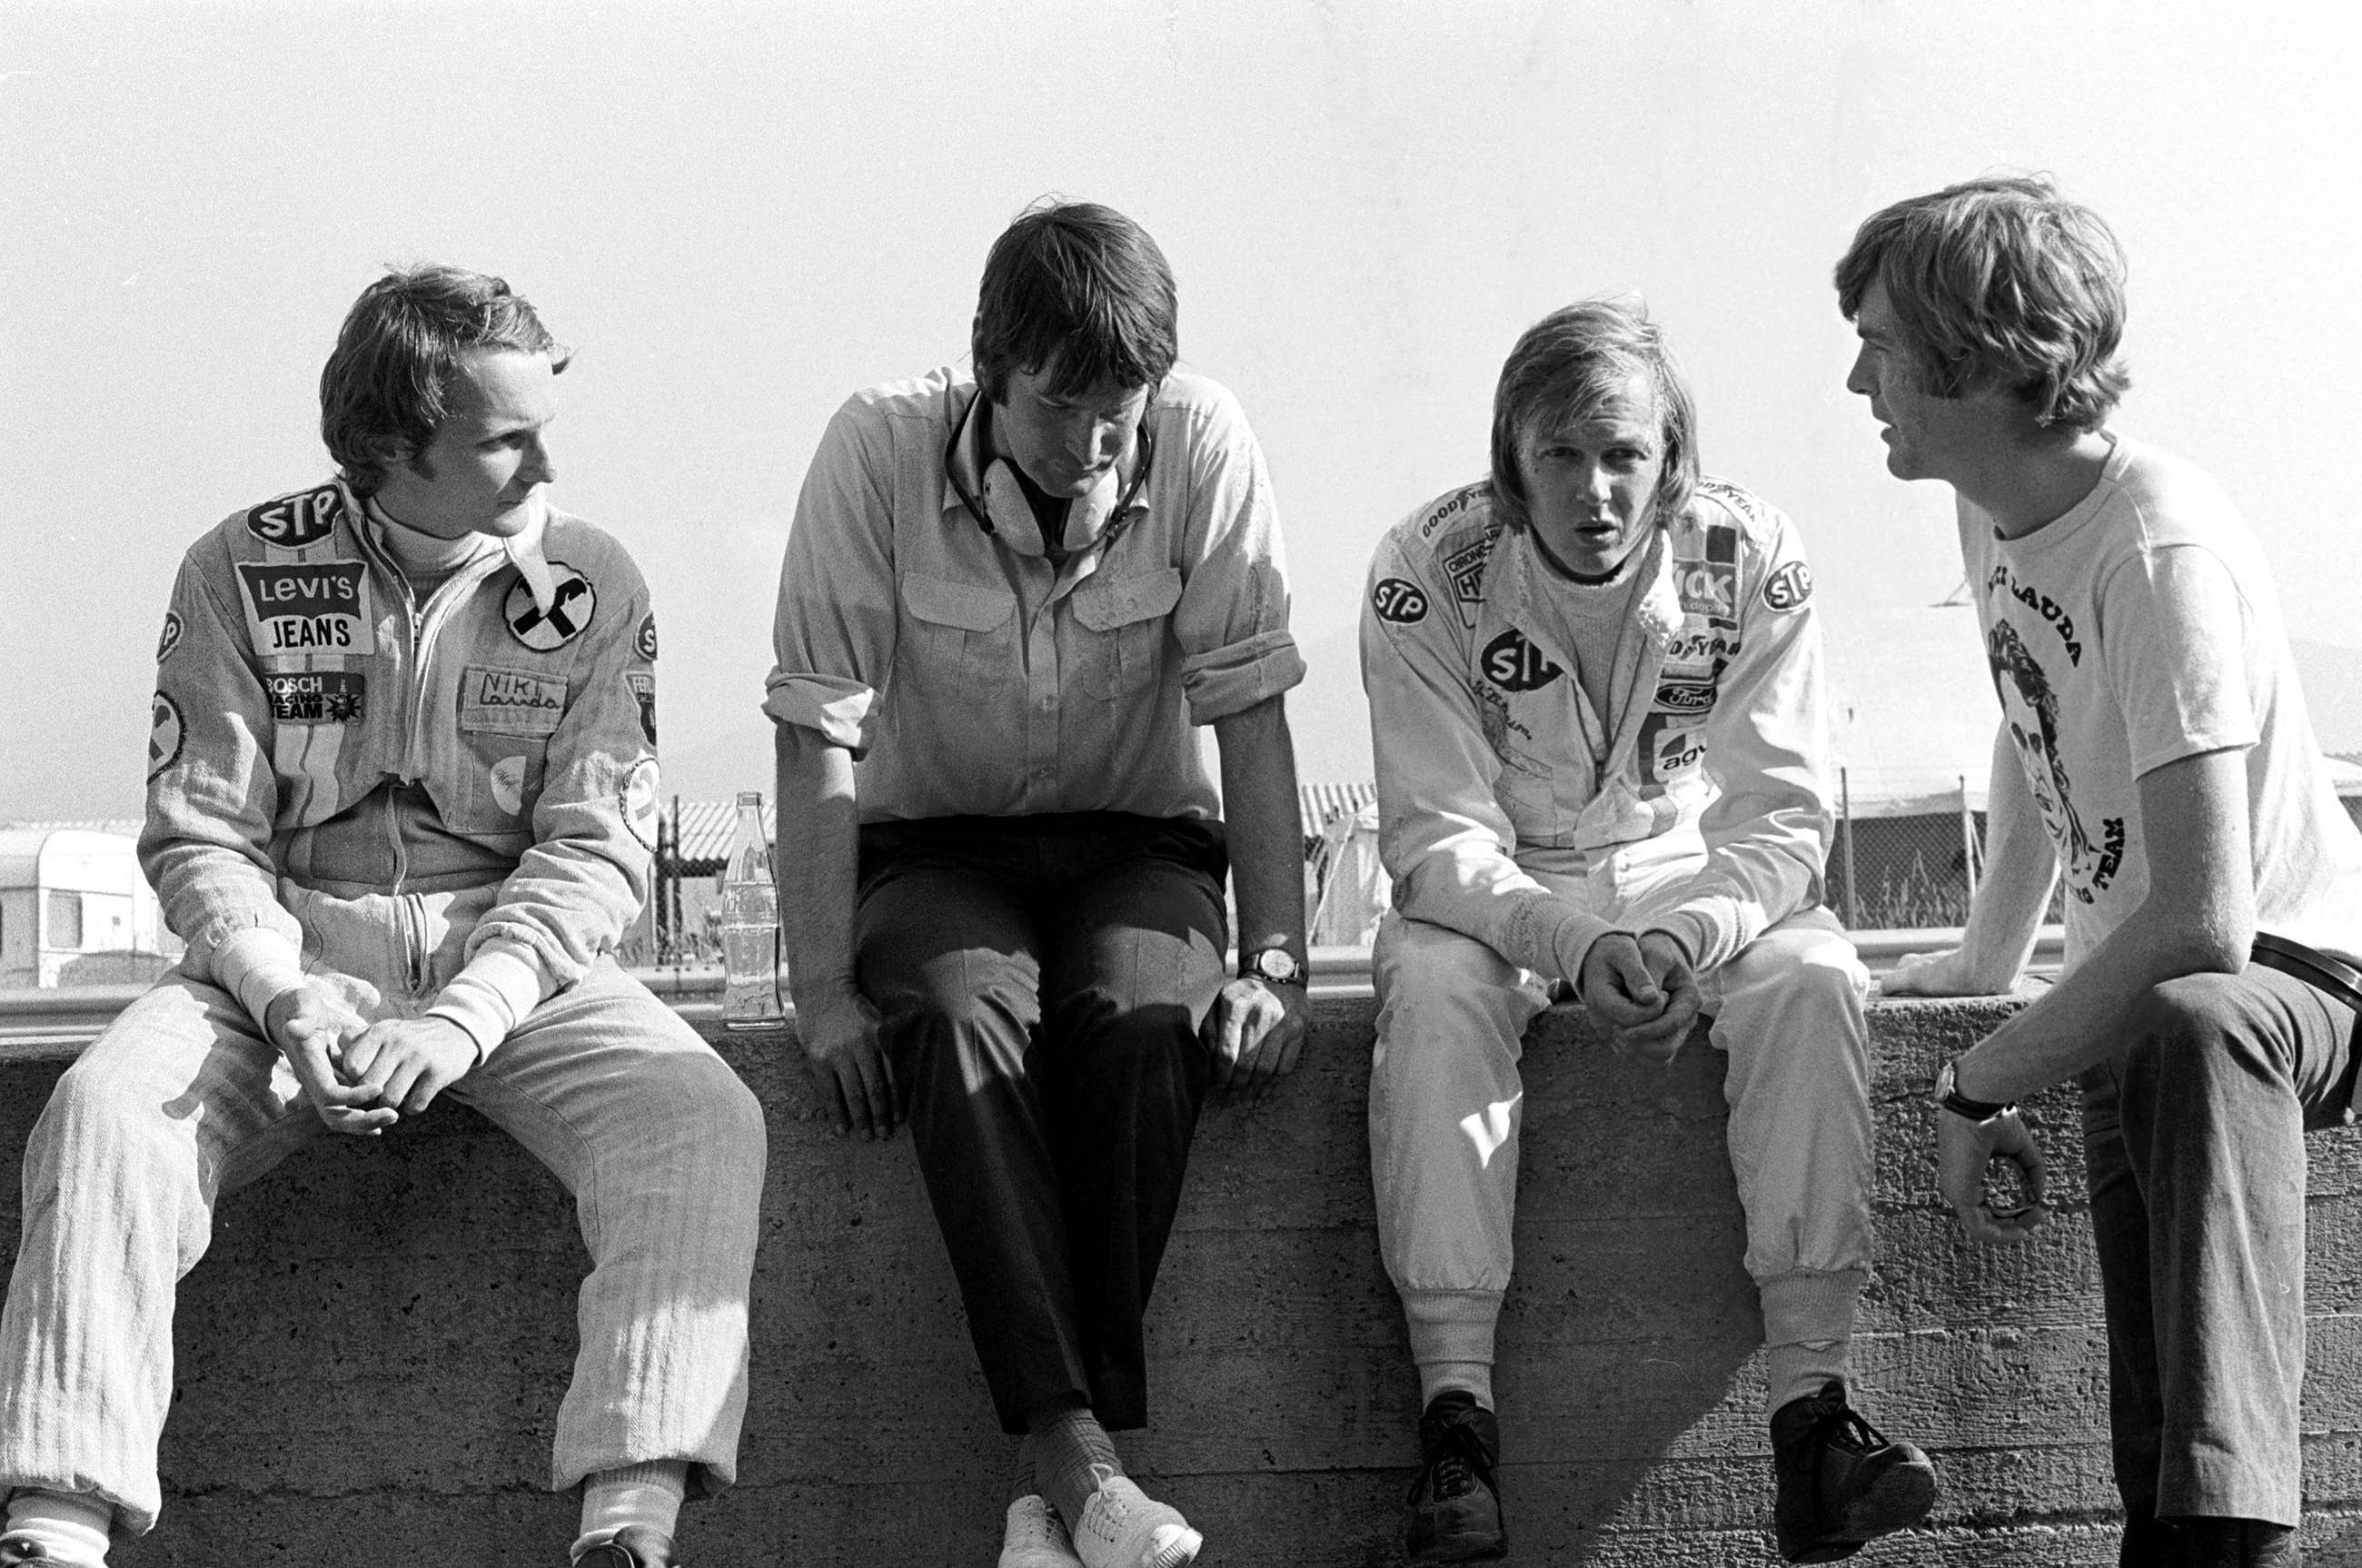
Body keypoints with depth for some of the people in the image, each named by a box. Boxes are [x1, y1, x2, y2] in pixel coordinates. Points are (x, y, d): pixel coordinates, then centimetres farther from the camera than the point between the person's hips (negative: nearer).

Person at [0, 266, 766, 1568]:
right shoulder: (242, 572, 0)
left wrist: (463, 1019, -20)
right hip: (288, 948, 0)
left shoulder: (592, 584, 1)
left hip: (513, 960, 1)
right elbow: (198, 838, -1)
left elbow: (596, 851, -4)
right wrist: (288, 1000, -21)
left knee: (703, 1124, -28)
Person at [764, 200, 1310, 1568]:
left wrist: (1277, 968, -17)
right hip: (937, 848, -1)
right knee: (963, 1017, -33)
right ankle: (1074, 1455, -39)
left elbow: (1252, 718, -10)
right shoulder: (880, 454, -17)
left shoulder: (1203, 446, -14)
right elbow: (821, 737, -16)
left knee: (1145, 1018, -32)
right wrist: (825, 996, -21)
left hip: (1137, 841, 1)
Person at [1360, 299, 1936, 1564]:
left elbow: (1782, 819, -14)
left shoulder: (1751, 559, -14)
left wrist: (1694, 940, -35)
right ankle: (1455, 1407, -35)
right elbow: (1437, 835, -19)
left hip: (1697, 881, 1)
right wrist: (1569, 944, -37)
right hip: (1497, 892, -1)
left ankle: (1809, 1403, -31)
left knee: (1814, 982, -29)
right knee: (1432, 992, -33)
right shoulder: (1430, 572, -17)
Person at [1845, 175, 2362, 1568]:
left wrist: (1981, 1084, -19)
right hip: (2138, 996, 8)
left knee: (2196, 1030, -44)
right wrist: (1988, 957, 35)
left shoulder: (2162, 550, -23)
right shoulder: (1996, 513, 4)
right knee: (2161, 1440, -13)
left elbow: (2203, 925, -29)